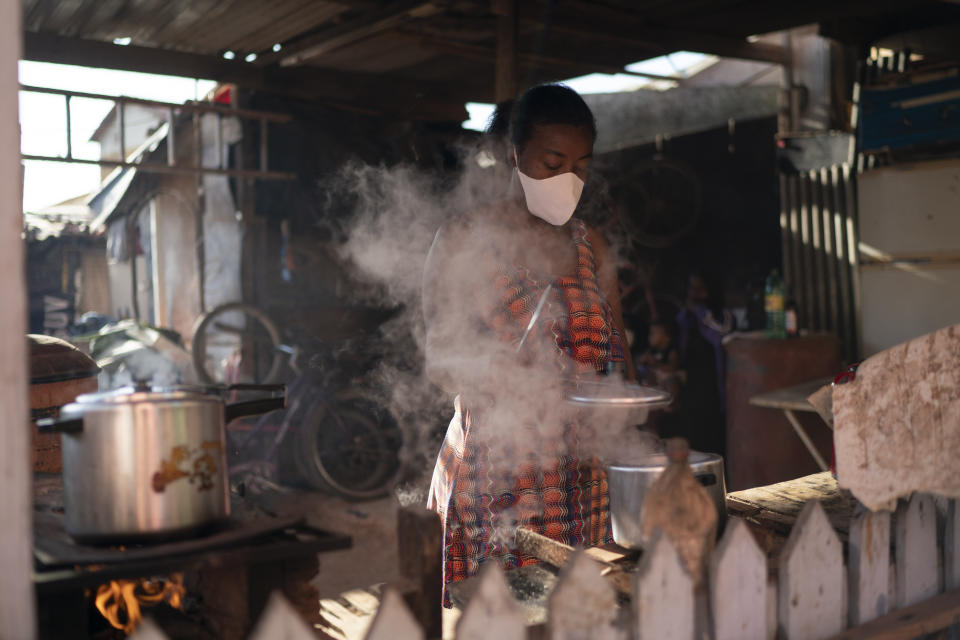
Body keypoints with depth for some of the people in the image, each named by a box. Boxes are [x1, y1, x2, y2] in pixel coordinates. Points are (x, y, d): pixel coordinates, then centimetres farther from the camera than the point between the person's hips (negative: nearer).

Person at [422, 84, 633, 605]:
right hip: (496, 476, -4)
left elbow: (617, 356, 16)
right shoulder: (463, 241, -1)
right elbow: (440, 361, -8)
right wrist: (507, 374, -26)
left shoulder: (591, 247, 14)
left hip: (583, 476, 4)